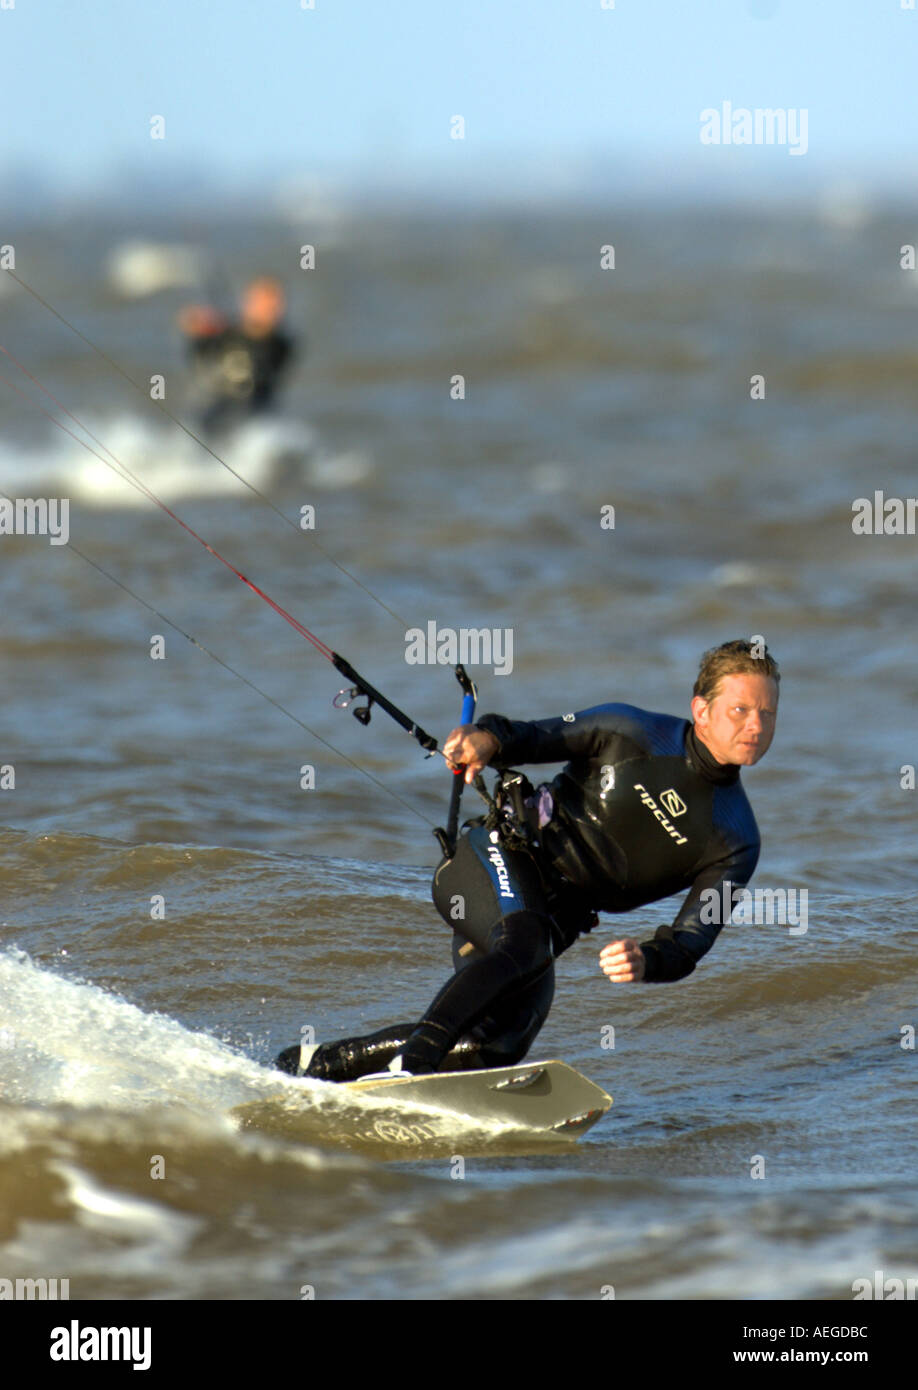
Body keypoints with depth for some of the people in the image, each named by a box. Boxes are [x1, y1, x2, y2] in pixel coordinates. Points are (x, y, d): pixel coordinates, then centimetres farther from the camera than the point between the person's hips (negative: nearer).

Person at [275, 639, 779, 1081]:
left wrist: (647, 961, -31)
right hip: (495, 860, -3)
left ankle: (315, 1063, -6)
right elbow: (530, 737, 8)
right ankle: (409, 1068, -45)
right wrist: (487, 738, -17)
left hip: (552, 915, 3)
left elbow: (693, 939, -7)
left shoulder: (734, 841, 0)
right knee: (523, 944, -36)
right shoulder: (631, 734, -3)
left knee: (497, 1046, -18)